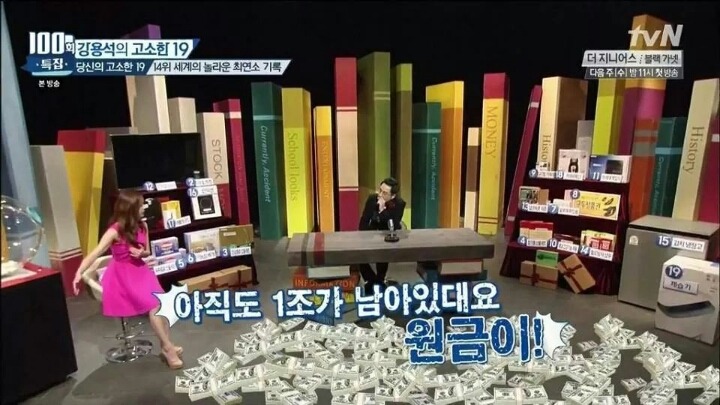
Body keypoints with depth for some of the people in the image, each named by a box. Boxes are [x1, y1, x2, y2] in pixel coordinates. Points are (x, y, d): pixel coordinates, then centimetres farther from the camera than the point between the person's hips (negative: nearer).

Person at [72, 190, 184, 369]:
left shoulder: (142, 226, 1)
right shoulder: (115, 231, -16)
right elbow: (95, 253, -23)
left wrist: (141, 253, -12)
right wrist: (79, 273, -35)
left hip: (140, 270, 6)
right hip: (121, 274, -5)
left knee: (161, 302, -14)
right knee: (153, 305, -18)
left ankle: (167, 347, -5)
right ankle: (168, 347, -8)